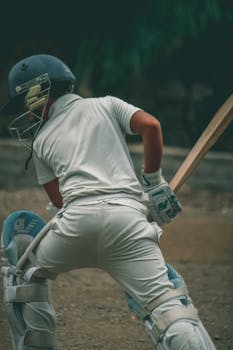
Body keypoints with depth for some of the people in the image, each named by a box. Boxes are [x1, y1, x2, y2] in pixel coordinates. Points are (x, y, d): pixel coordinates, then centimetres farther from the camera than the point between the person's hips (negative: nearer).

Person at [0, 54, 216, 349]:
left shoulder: (41, 141, 25)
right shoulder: (106, 105, 25)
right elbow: (150, 125, 8)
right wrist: (153, 182, 15)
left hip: (77, 217, 0)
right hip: (127, 213, 0)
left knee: (27, 274, 28)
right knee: (162, 301, -12)